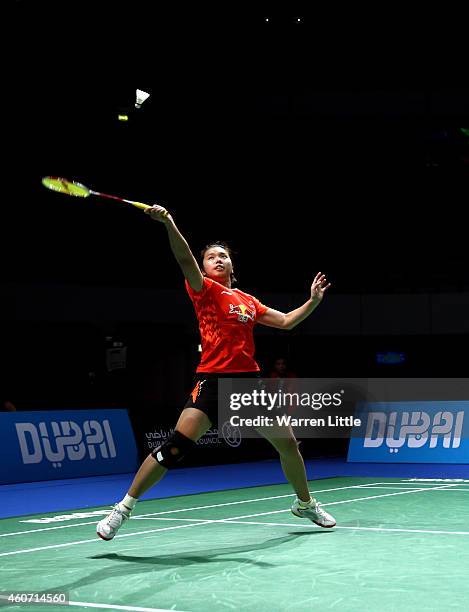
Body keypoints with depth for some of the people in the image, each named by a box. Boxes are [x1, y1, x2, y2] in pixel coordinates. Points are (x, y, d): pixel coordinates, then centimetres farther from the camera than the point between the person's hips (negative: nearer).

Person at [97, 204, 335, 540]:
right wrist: (168, 223, -32)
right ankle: (123, 509, -8)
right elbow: (185, 260, -16)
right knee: (174, 448, -18)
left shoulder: (249, 301, 16)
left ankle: (305, 504, 36)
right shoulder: (205, 289, 2)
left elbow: (286, 321, 25)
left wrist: (313, 301, 12)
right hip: (213, 381, -5)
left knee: (287, 442, 11)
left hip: (249, 381, 5)